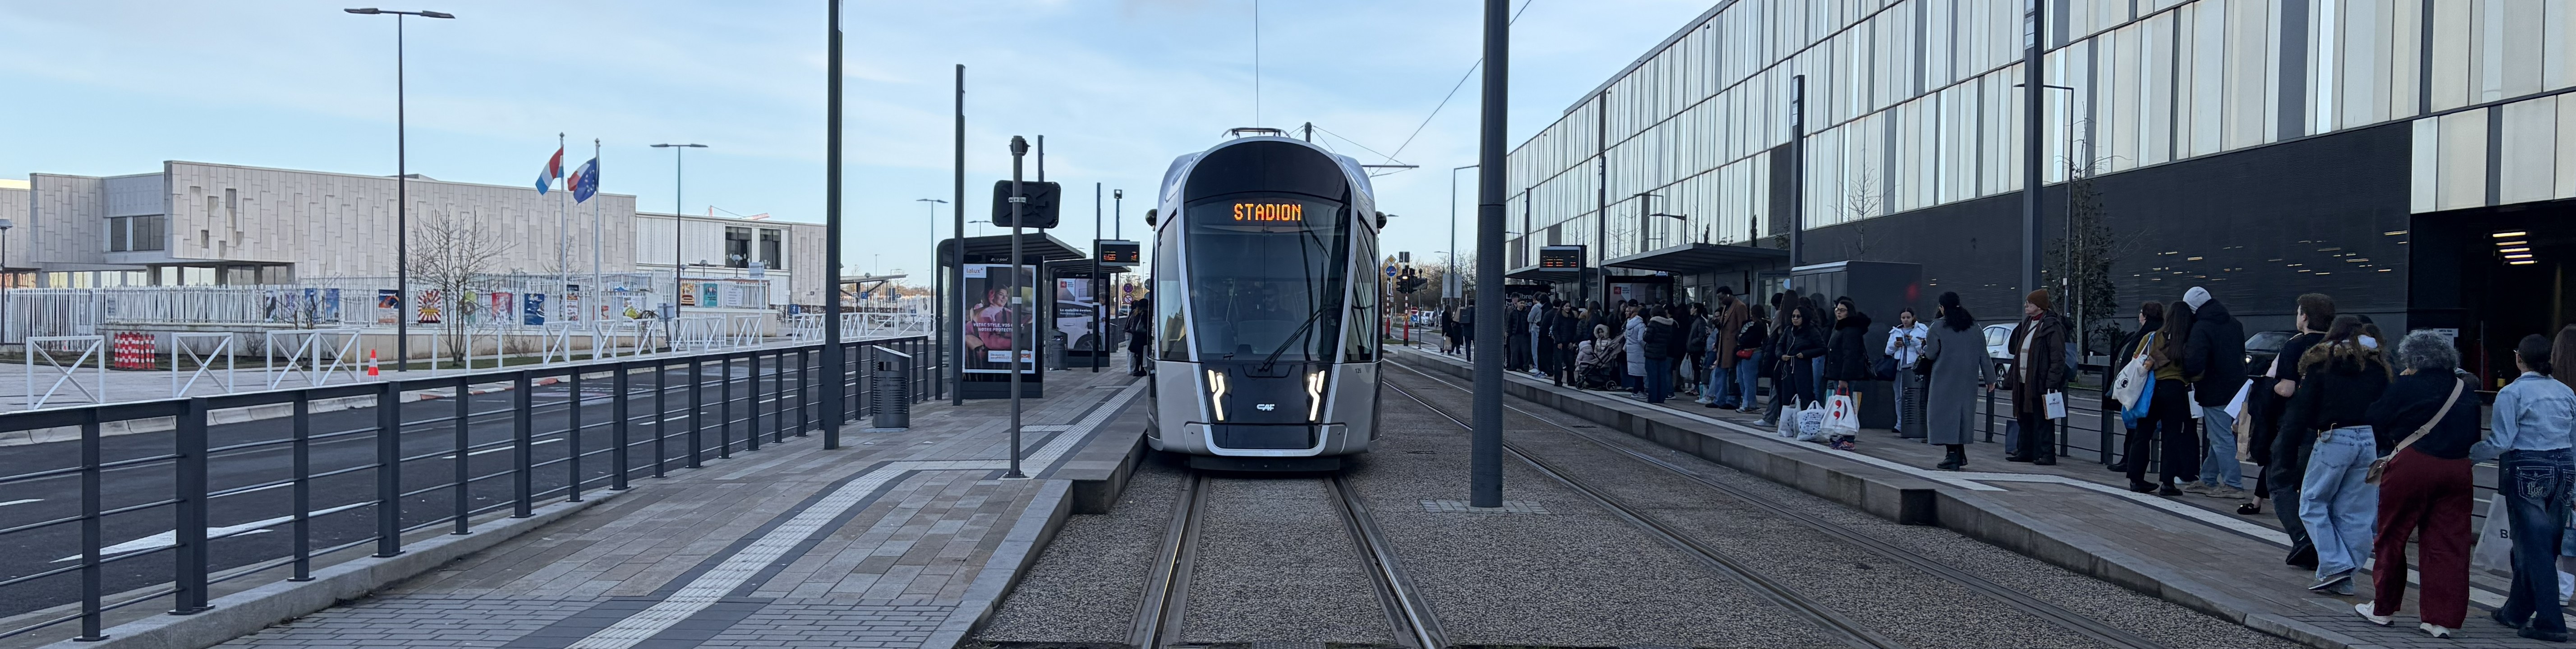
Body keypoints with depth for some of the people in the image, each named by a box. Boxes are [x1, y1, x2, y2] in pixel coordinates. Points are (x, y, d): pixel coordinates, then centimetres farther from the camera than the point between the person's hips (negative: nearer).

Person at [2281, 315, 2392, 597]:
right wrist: (2382, 443, 14)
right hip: (2370, 440, 5)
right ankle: (2343, 579, 9)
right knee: (2355, 513, 7)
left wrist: (2287, 436, 2)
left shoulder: (2320, 362, 1)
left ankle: (2335, 566, -7)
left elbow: (2303, 405, -4)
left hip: (2333, 439, -5)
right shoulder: (2378, 365, 13)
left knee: (2313, 504, 6)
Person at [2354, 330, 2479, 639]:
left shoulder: (2407, 386, -6)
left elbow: (2376, 421, -1)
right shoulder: (2466, 389, 10)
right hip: (2458, 470, 5)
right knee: (2448, 543, 5)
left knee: (2392, 536, 9)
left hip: (2412, 466, -4)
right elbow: (2475, 433, 17)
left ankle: (2382, 608, 18)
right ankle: (2442, 619, 3)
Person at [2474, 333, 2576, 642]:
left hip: (2526, 473, -6)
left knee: (2534, 547, -2)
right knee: (2546, 545, 13)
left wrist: (2469, 453, -5)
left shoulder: (2512, 393, -11)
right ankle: (2517, 611, 25)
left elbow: (2501, 442, -16)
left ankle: (2550, 622, -3)